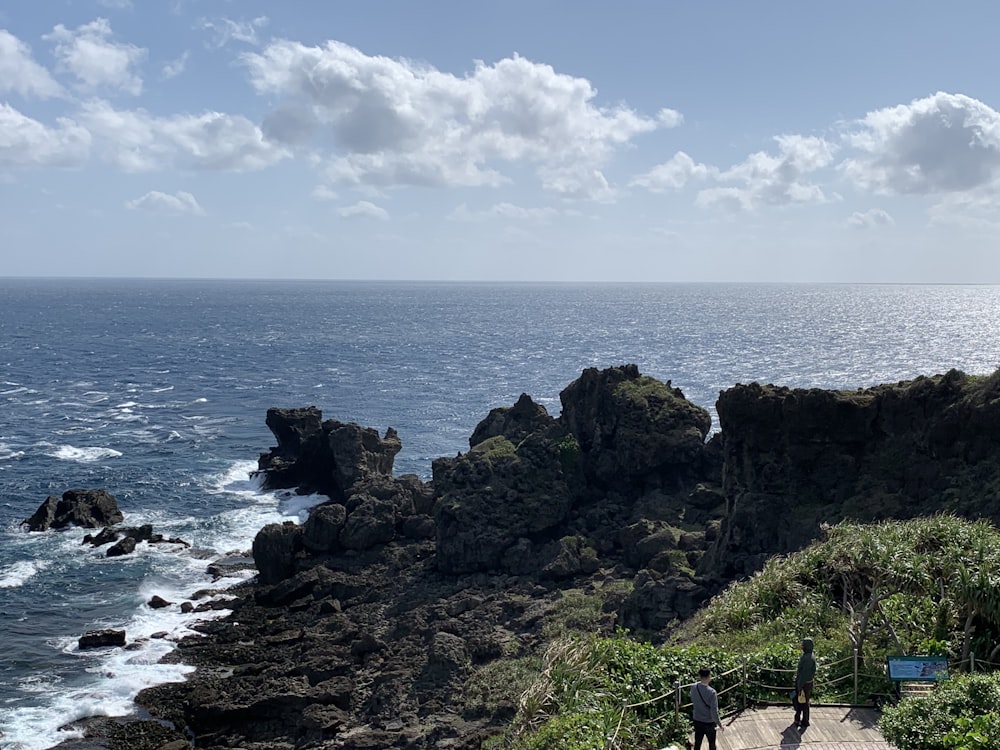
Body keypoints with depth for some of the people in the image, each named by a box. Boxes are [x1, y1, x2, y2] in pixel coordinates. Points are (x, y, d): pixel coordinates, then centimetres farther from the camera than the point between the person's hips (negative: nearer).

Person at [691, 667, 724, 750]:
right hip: (709, 722, -4)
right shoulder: (711, 692, -27)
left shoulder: (693, 687, -11)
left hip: (697, 721, 4)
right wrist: (719, 723, -11)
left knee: (697, 743, 18)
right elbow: (714, 711, -23)